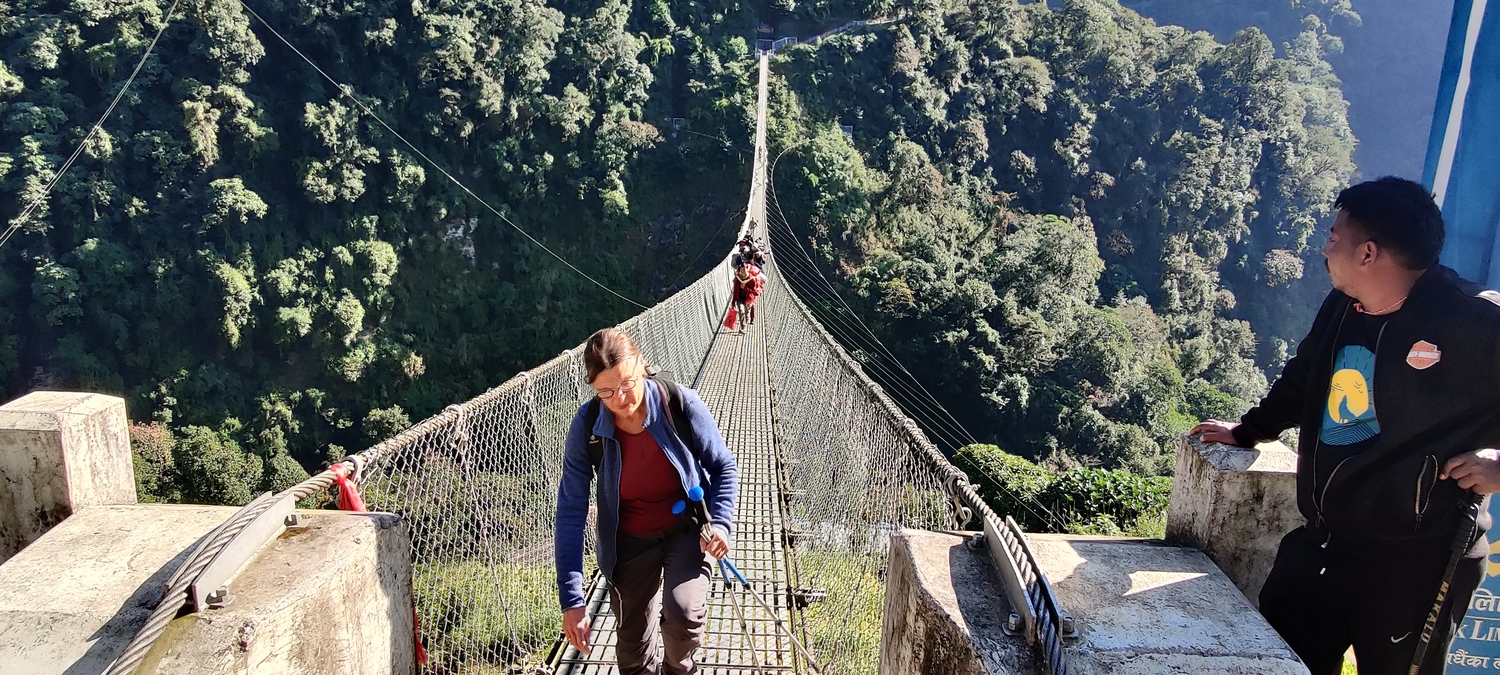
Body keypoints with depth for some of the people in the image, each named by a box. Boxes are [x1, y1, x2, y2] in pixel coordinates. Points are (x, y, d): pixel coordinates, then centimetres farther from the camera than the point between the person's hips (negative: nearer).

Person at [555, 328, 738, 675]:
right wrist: (571, 600, -20)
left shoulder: (682, 405, -23)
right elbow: (571, 512, -16)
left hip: (687, 529, -1)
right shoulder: (587, 427, -21)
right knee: (633, 645, 10)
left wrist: (720, 522, -22)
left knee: (683, 613, -24)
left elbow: (724, 467, -6)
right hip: (629, 541, 2)